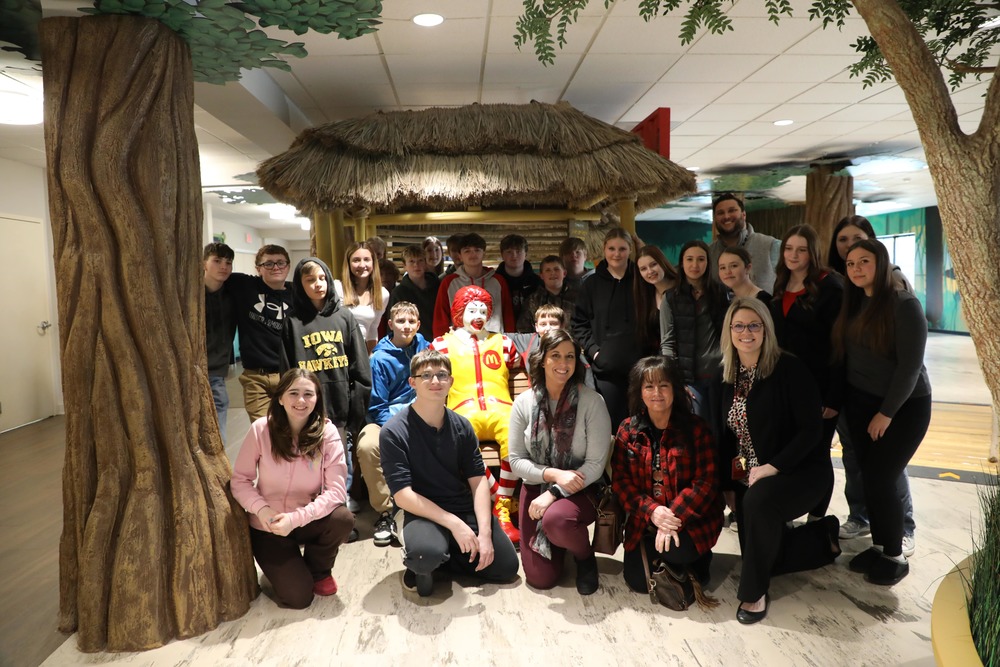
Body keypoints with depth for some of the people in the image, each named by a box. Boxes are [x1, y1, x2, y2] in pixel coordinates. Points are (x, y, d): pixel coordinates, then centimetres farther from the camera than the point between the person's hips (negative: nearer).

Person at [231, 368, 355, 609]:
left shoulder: (327, 433, -16)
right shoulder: (261, 429, -16)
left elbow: (337, 490, -21)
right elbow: (240, 480, -9)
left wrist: (296, 518, -31)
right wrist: (261, 509, -26)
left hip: (307, 521, 1)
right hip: (267, 526, -1)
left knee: (343, 519, -30)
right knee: (298, 597, -15)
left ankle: (318, 570, 3)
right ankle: (281, 566, 22)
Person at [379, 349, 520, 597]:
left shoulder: (462, 426, 1)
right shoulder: (393, 432, -14)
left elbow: (478, 480, 0)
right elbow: (402, 496, -17)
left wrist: (484, 532, -13)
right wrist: (454, 523, -23)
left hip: (467, 509, 5)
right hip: (423, 513, -5)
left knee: (507, 567, -2)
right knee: (426, 553, -36)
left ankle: (445, 555, 19)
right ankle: (420, 564, 2)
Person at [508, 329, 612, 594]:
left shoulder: (592, 402, -13)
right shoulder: (523, 403, -6)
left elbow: (596, 464, -14)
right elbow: (516, 460, -4)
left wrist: (554, 493, -21)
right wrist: (553, 474, -20)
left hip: (580, 491, -3)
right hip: (536, 488, 3)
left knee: (556, 519, -37)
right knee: (540, 578, -1)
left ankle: (585, 557, -1)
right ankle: (555, 542, 34)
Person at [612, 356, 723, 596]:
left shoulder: (696, 428, -8)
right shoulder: (628, 430, 0)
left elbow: (706, 482, -12)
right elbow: (620, 481, -4)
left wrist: (674, 516, -24)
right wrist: (652, 511, -21)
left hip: (691, 519, -3)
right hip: (646, 520, 3)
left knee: (677, 550, -31)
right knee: (637, 580, -5)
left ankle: (696, 558, 7)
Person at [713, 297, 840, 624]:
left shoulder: (789, 368, -15)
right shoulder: (726, 376, 2)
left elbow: (811, 429, -17)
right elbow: (722, 435, 6)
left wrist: (772, 467, -25)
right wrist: (728, 486, 3)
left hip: (800, 471, -6)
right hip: (748, 479, 6)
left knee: (758, 500, -36)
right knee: (765, 556, 4)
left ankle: (754, 592, -16)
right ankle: (823, 537, 32)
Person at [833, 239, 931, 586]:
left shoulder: (904, 304, -14)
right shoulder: (854, 304, 5)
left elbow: (910, 365, -17)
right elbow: (846, 356, 7)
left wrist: (886, 413, -16)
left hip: (904, 405, -6)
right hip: (861, 403, 6)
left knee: (880, 478, -5)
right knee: (869, 477, 7)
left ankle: (895, 557, 12)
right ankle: (878, 545, 23)